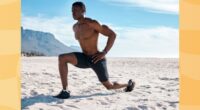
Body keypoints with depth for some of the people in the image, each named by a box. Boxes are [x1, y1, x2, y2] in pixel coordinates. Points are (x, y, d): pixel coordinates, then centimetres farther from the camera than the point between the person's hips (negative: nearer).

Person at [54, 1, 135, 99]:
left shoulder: (92, 23, -17)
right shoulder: (75, 27, 7)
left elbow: (112, 34, -16)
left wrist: (104, 53, -20)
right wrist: (85, 54, 15)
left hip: (97, 60, -6)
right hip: (85, 59, 6)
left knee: (109, 86, 8)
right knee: (62, 58, -17)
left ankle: (129, 84, 39)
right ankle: (65, 91, -18)